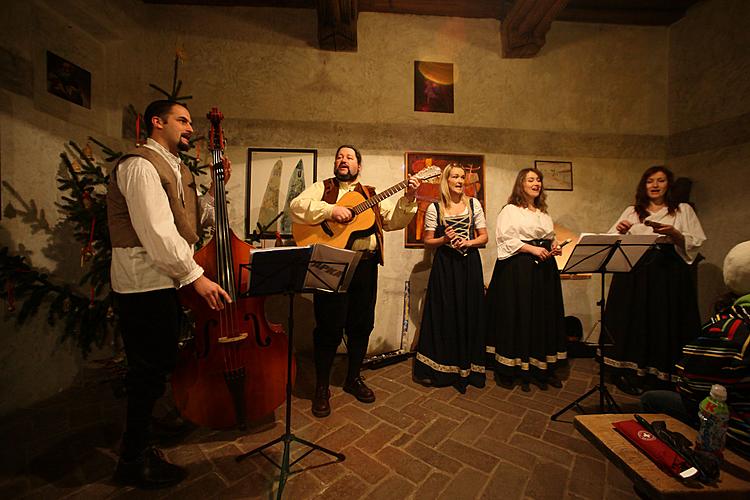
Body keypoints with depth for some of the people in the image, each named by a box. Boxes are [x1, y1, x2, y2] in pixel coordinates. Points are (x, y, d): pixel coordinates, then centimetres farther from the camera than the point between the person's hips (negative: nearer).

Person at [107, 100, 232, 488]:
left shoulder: (177, 169, 19)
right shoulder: (141, 165, -13)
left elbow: (197, 220, 15)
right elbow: (157, 231, -24)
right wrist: (196, 276, -26)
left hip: (167, 281, 9)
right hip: (144, 283, -9)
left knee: (160, 362, 19)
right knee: (149, 367, 1)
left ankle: (142, 435, 39)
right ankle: (134, 460, 20)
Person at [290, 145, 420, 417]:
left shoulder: (371, 195, 17)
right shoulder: (322, 188, 9)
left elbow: (394, 221, 9)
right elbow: (296, 206, -8)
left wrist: (408, 198, -6)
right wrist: (331, 210, -19)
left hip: (365, 265, 4)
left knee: (361, 325, 12)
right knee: (329, 326, 1)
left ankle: (353, 378, 33)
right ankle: (321, 387, 21)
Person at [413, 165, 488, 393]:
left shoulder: (473, 204, 9)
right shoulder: (434, 208, 2)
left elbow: (484, 237, 9)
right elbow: (427, 241, 4)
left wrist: (468, 242, -9)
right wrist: (444, 240, -13)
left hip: (469, 265, 2)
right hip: (444, 265, -2)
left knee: (469, 314, 4)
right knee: (443, 315, 1)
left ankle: (467, 368, 20)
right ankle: (441, 369, 16)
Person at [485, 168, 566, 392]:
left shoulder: (544, 213, 20)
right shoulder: (510, 210, -2)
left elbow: (551, 238, 25)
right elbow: (505, 240, -12)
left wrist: (554, 247, 3)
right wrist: (532, 249, -17)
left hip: (544, 268, 7)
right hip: (518, 268, -7)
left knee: (544, 316, 7)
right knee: (516, 316, -4)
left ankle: (541, 368, 20)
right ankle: (507, 369, 7)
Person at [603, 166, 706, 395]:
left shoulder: (683, 210, 11)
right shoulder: (632, 211, 13)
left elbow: (696, 241, 1)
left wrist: (674, 234, -17)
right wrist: (620, 231, -14)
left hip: (669, 275, 0)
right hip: (634, 274, 1)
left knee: (665, 323, 1)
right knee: (633, 321, 2)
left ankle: (662, 376, 17)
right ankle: (630, 373, 13)